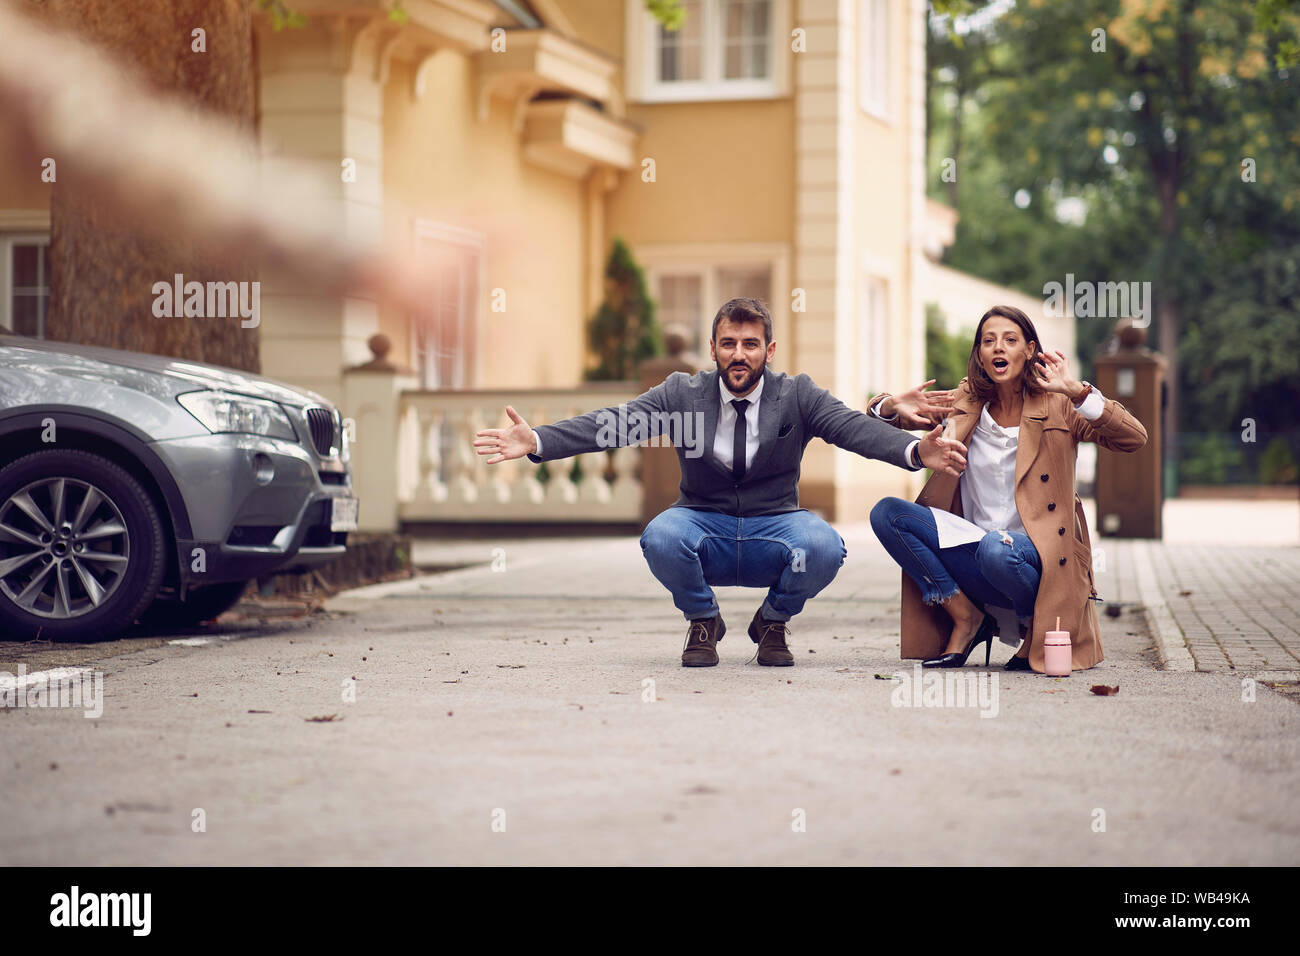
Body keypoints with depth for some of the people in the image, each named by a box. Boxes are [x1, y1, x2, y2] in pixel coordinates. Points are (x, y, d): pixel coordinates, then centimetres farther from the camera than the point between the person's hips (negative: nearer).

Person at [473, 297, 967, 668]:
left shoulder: (797, 396, -2)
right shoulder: (682, 393, -1)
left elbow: (854, 427, -17)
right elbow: (610, 424, -11)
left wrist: (915, 451, -38)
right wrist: (536, 441, -26)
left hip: (774, 529, 0)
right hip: (705, 528, 0)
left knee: (825, 548, -32)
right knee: (660, 538, -33)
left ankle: (773, 622, 3)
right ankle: (703, 622, 1)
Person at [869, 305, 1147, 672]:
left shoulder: (1056, 406, -1)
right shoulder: (966, 401, 8)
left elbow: (1134, 438, -13)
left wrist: (1077, 392, -22)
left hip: (1038, 553, -4)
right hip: (975, 549, 4)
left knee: (996, 548, -39)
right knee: (886, 513, -14)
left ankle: (1040, 627, -7)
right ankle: (966, 618, -9)